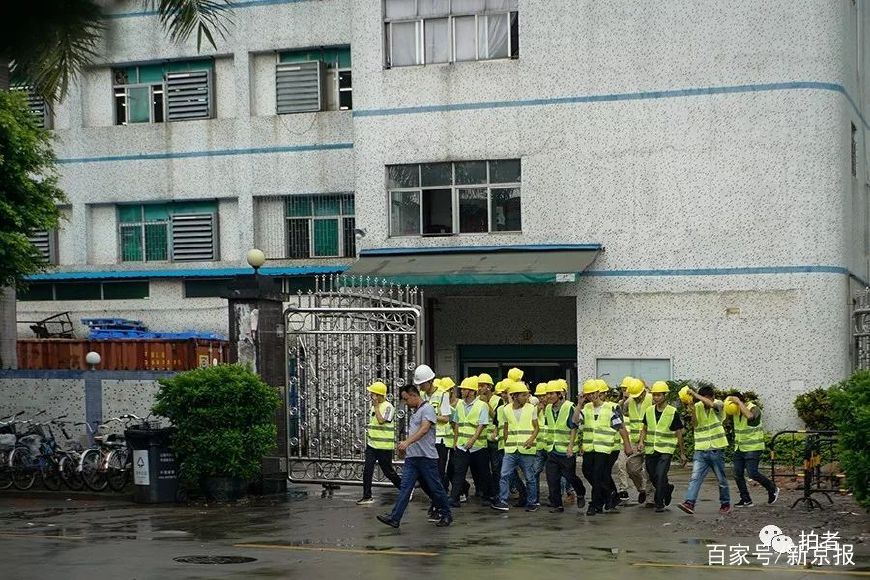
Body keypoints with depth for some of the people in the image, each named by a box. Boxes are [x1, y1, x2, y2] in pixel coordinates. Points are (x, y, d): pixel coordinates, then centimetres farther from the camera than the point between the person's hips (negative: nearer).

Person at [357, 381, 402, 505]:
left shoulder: (388, 407, -14)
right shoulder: (374, 406, 12)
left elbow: (381, 420, -26)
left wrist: (376, 406, -21)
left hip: (384, 446, -7)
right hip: (372, 444, 7)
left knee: (388, 471, 3)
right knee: (367, 470, -3)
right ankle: (367, 496, 1)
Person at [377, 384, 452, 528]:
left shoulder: (427, 409, -11)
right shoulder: (414, 412, 18)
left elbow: (424, 429, -25)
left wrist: (407, 442, -35)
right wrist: (405, 445, 17)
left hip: (426, 456, -8)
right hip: (412, 456, 8)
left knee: (435, 488, 3)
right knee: (405, 488, -1)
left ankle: (446, 515, 18)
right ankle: (394, 518, -7)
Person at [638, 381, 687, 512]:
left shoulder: (673, 412, -6)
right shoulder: (649, 411, 5)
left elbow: (679, 433, 0)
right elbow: (644, 429, 15)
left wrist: (682, 453, 3)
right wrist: (641, 441, -4)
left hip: (665, 450, -5)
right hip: (650, 450, 5)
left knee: (660, 476, -17)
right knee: (652, 477, 11)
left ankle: (659, 503, -6)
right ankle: (668, 488, 40)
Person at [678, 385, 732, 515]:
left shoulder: (718, 405, -5)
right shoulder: (697, 407, 4)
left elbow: (711, 404, -29)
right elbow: (695, 425, -4)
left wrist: (695, 395, -27)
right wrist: (692, 413, -21)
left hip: (716, 449, -2)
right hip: (701, 449, 2)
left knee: (721, 479, 10)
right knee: (695, 477, -11)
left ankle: (725, 504, 25)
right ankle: (689, 503, -20)